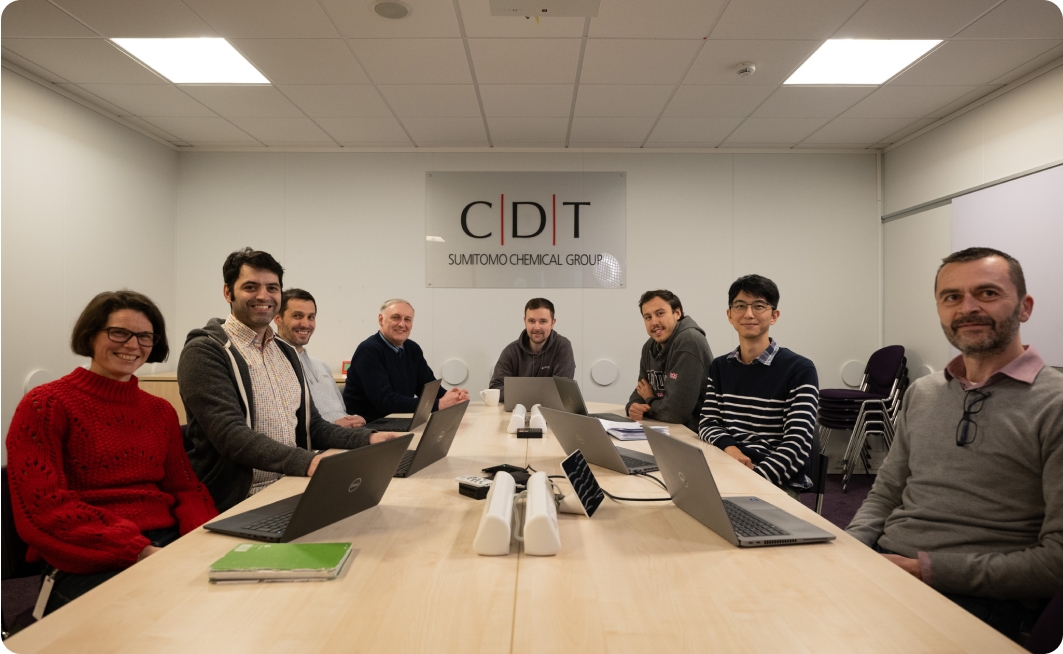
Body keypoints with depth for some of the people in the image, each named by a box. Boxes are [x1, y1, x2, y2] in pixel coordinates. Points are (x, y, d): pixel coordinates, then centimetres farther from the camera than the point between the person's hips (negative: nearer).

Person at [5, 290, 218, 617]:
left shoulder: (161, 411, 16)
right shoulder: (46, 405, 0)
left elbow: (184, 488, 13)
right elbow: (44, 505, -9)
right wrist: (139, 550, -20)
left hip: (169, 545, 6)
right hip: (86, 564, -5)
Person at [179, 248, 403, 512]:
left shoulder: (287, 353, 15)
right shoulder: (205, 352, -8)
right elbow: (230, 434, -20)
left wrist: (368, 438, -3)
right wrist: (307, 461, -32)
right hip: (238, 503, -7)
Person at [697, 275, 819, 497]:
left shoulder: (800, 370, -7)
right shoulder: (719, 367, 9)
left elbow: (797, 446, -14)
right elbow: (707, 422, 6)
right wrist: (729, 447, -16)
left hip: (780, 482, -4)